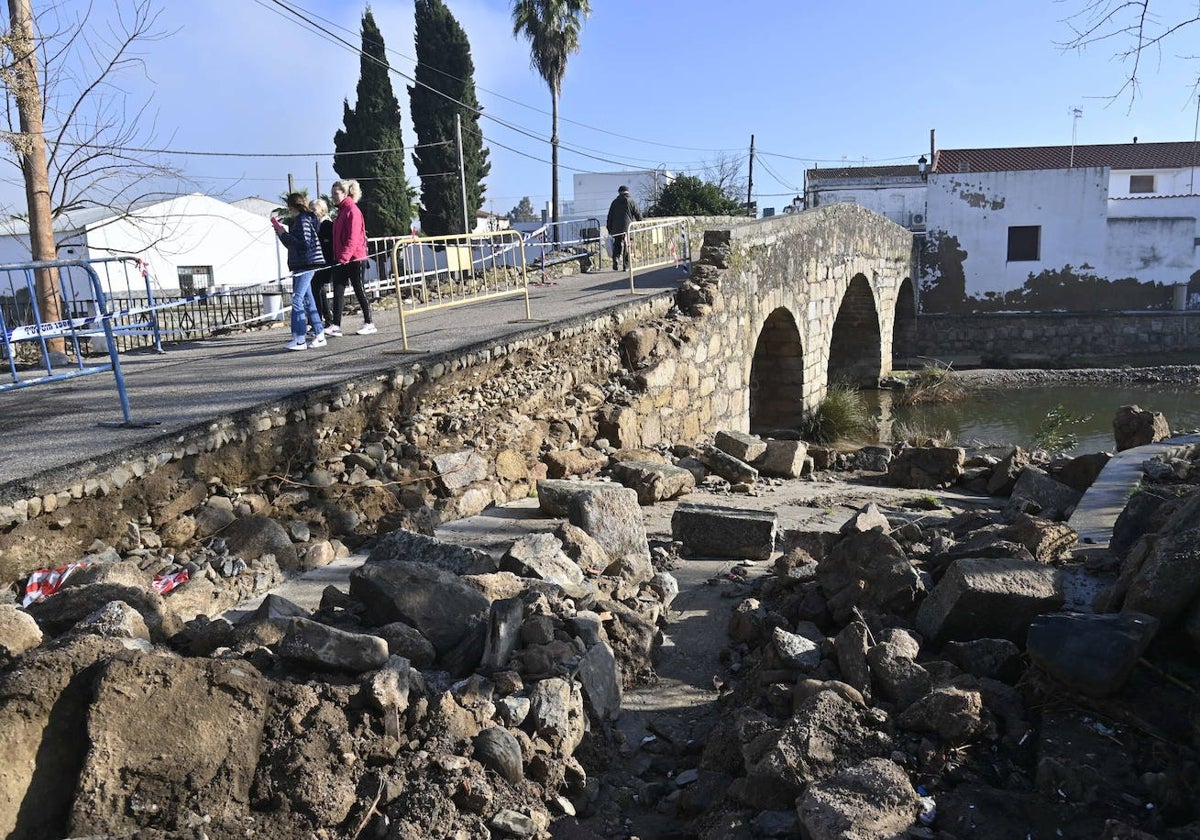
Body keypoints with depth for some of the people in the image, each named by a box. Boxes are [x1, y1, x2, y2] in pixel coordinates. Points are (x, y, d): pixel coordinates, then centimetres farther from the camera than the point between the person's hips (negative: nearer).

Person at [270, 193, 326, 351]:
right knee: (307, 300, 11)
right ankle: (319, 335, 16)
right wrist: (281, 232, 11)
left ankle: (299, 340, -12)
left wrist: (284, 234, -15)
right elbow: (292, 244, 22)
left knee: (297, 300, -12)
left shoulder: (303, 220, -12)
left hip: (305, 264, -10)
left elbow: (303, 243, -21)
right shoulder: (297, 221, 18)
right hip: (301, 265, 10)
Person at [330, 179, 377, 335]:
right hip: (341, 260, 8)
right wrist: (337, 257, 14)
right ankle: (336, 326, 1)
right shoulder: (342, 210, 16)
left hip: (354, 259, -8)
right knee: (338, 292, 2)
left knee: (359, 291, 0)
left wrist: (344, 256, -24)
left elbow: (353, 238, -19)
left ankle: (369, 324, 10)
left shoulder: (352, 210, -11)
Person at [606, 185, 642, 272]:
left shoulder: (615, 202, 9)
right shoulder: (632, 202, 2)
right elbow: (638, 215, 0)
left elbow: (610, 216, 9)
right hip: (629, 228, -1)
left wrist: (610, 229, 14)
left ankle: (616, 258, -19)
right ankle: (626, 266, 4)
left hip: (616, 229, 1)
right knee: (627, 247, 4)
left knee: (617, 245, 9)